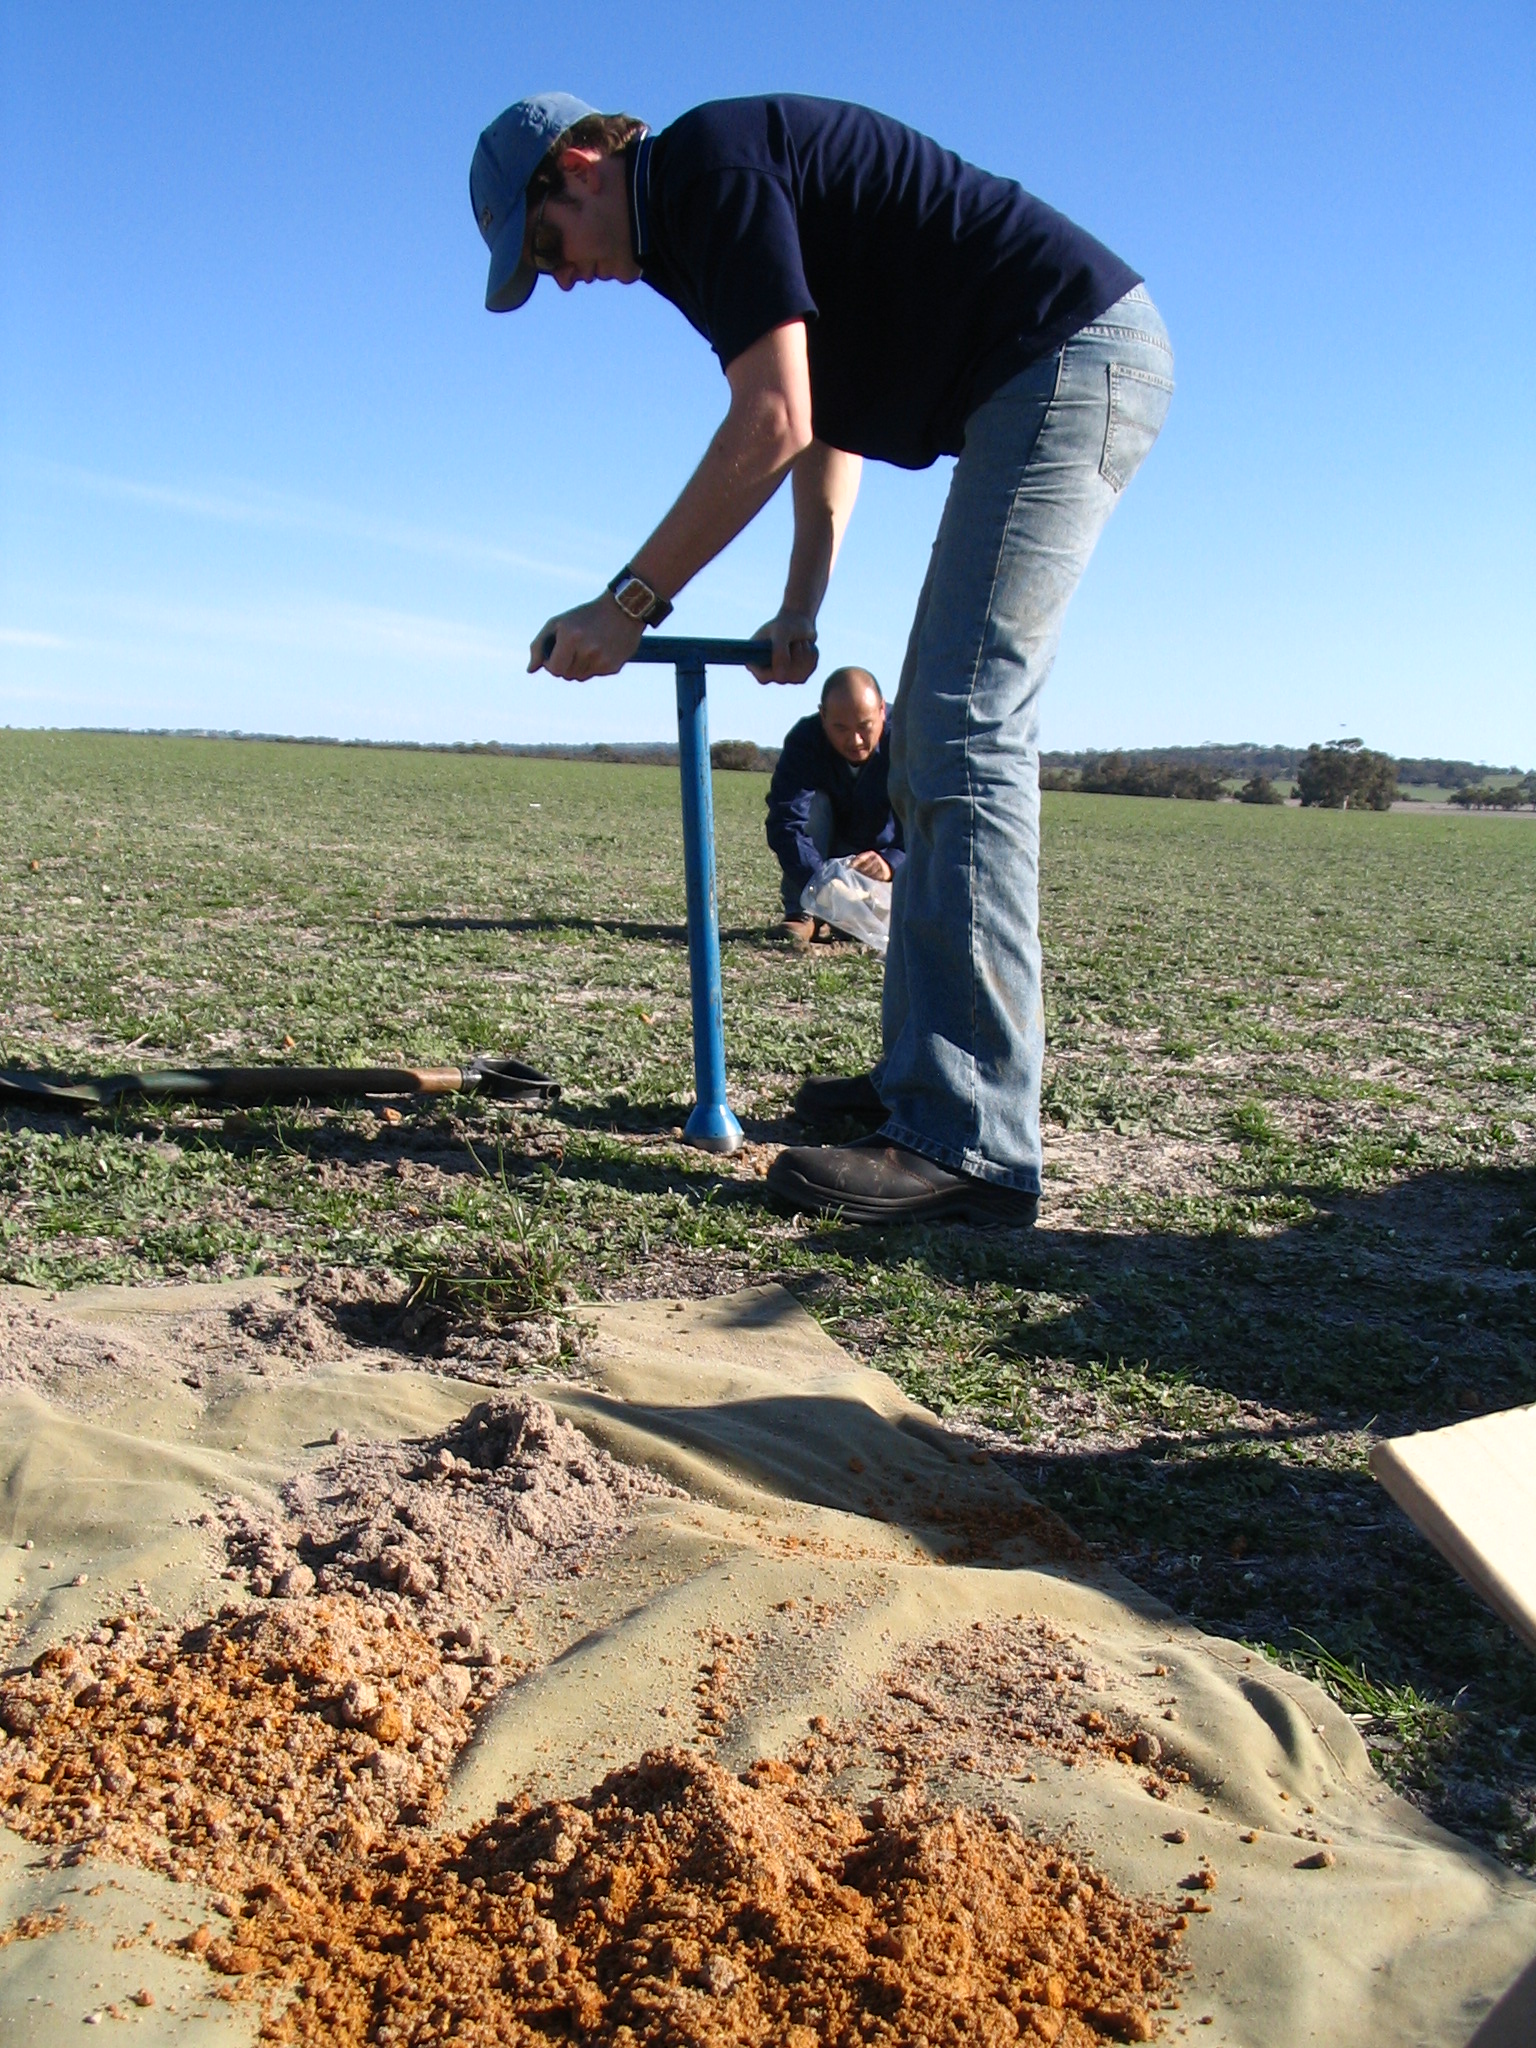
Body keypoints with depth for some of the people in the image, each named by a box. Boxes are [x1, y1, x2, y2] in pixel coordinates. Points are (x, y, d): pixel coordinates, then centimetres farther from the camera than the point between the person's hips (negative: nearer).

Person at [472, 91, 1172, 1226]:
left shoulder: (709, 165, -10)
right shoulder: (698, 221, 21)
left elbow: (773, 426, -20)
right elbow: (826, 419, 29)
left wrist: (631, 602, -13)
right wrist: (800, 612, 23)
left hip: (1073, 355, -11)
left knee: (962, 735, -18)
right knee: (936, 739, 9)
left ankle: (970, 1139, -21)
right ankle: (924, 1070, 14)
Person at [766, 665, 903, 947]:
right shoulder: (803, 741, -24)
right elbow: (785, 824, -36)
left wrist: (890, 862, -49)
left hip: (884, 854, 0)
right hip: (825, 862, 0)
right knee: (812, 801, -30)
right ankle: (800, 915, -22)